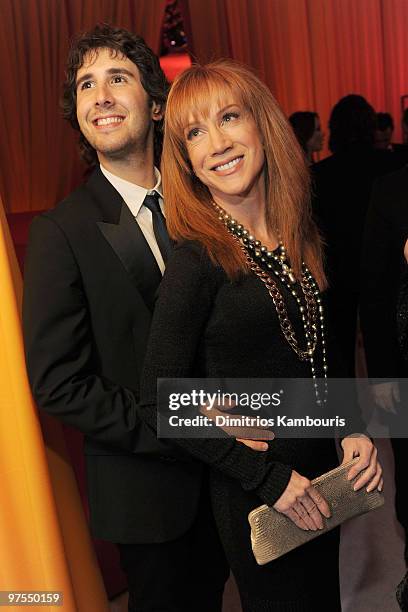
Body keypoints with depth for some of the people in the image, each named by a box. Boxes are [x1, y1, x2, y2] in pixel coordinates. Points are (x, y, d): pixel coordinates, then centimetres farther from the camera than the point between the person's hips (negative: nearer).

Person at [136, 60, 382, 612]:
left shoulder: (299, 239, 0)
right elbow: (158, 404, -19)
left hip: (320, 476, 7)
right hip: (254, 495, -6)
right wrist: (270, 479, -18)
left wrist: (352, 428, -3)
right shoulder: (197, 261, -20)